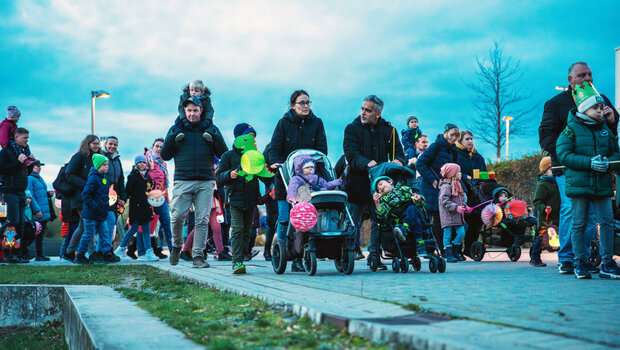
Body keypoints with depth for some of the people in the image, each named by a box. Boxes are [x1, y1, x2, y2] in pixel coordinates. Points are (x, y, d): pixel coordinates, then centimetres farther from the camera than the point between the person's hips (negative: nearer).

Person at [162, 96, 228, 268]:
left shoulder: (211, 129, 13)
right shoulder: (176, 129, 12)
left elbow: (223, 154, 8)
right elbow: (165, 155, 8)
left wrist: (215, 137, -6)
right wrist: (173, 137, -4)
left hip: (206, 182, 1)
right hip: (182, 181, -1)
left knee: (202, 220, -5)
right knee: (177, 216, -12)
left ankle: (198, 255, 1)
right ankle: (176, 246, 13)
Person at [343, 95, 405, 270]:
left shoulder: (388, 130, 8)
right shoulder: (352, 129, 0)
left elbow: (398, 152, 6)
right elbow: (351, 155, -13)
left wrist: (398, 160, -19)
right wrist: (367, 163, -32)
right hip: (357, 182, -2)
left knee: (379, 221, 4)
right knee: (351, 223, 0)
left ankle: (374, 255, 15)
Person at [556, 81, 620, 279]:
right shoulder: (571, 130, -1)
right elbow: (563, 155, -9)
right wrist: (589, 162, -18)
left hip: (602, 185, 4)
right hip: (579, 183, -4)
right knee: (579, 224, 1)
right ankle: (580, 263, 10)